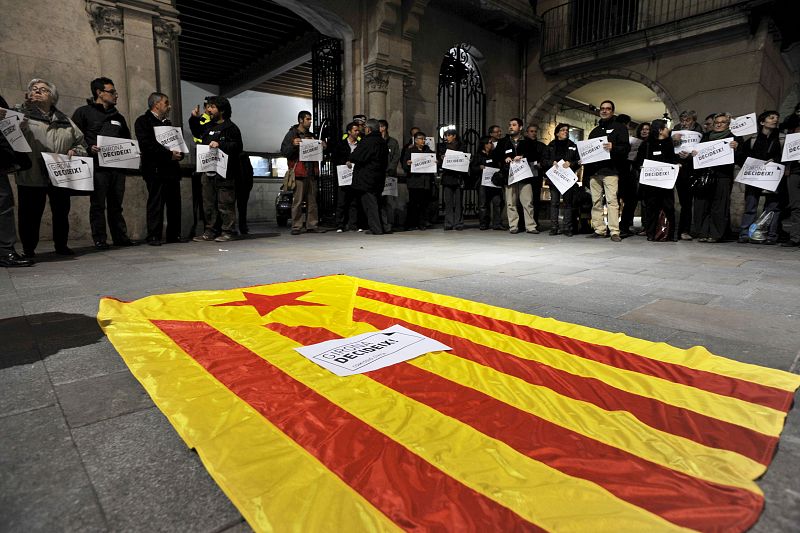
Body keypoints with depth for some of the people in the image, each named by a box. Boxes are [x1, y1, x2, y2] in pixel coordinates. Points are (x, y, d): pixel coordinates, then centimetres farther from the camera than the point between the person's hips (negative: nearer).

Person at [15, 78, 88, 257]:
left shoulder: (64, 120, 17)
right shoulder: (21, 114, 5)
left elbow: (81, 141, 21)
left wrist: (75, 150, 1)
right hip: (32, 176, -3)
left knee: (62, 212, 11)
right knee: (30, 213, 1)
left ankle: (61, 245, 25)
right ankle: (28, 249, 13)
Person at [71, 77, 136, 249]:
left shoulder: (118, 117, 21)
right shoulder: (83, 112, 3)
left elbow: (127, 139, 26)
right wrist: (89, 148, -18)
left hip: (117, 166, 5)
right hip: (97, 166, -5)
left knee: (116, 204, 9)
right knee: (98, 205, -1)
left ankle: (120, 237, 14)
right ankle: (99, 239, 4)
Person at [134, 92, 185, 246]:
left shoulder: (167, 123, 24)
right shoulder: (143, 121, 0)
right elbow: (147, 145, -14)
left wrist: (178, 153, 1)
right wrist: (169, 154, -17)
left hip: (172, 169, 7)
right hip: (156, 169, -7)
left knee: (174, 202, 6)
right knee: (156, 203, -7)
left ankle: (174, 234, 13)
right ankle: (153, 236, -2)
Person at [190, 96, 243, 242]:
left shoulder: (230, 127, -5)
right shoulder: (208, 126, 19)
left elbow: (238, 147, -16)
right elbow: (197, 133, 38)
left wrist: (220, 145, -22)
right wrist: (194, 118, 24)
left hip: (224, 172, -8)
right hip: (208, 171, 9)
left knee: (225, 204, -6)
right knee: (208, 203, 11)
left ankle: (228, 231, 1)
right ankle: (210, 231, 18)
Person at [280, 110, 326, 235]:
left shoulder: (310, 135, 22)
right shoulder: (292, 134, 3)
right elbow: (283, 152, -4)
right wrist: (293, 145, -21)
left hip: (311, 172, 6)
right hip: (299, 173, -6)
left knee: (312, 200, 5)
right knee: (298, 200, -8)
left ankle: (312, 225, 10)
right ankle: (297, 226, -4)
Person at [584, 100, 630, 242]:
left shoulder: (619, 128, 9)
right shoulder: (595, 131, 25)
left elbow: (626, 147, -1)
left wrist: (613, 148, -21)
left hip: (610, 170, -5)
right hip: (594, 171, 6)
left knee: (612, 200, -13)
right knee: (596, 201, 3)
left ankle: (614, 232, -15)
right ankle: (599, 230, 6)